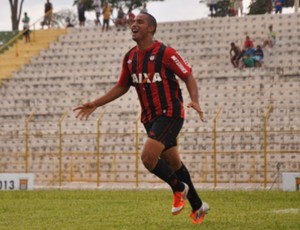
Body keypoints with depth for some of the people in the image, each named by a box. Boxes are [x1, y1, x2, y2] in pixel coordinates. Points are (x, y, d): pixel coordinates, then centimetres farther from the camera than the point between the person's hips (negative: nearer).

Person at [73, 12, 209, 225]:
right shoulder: (130, 57, 6)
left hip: (170, 113, -7)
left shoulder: (165, 53, -14)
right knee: (173, 162, 13)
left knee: (148, 156, -21)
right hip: (150, 117, 7)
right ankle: (197, 206, 28)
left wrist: (194, 100, -28)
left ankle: (178, 189, 5)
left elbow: (188, 76, -11)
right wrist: (95, 104, 11)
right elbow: (122, 87, 17)